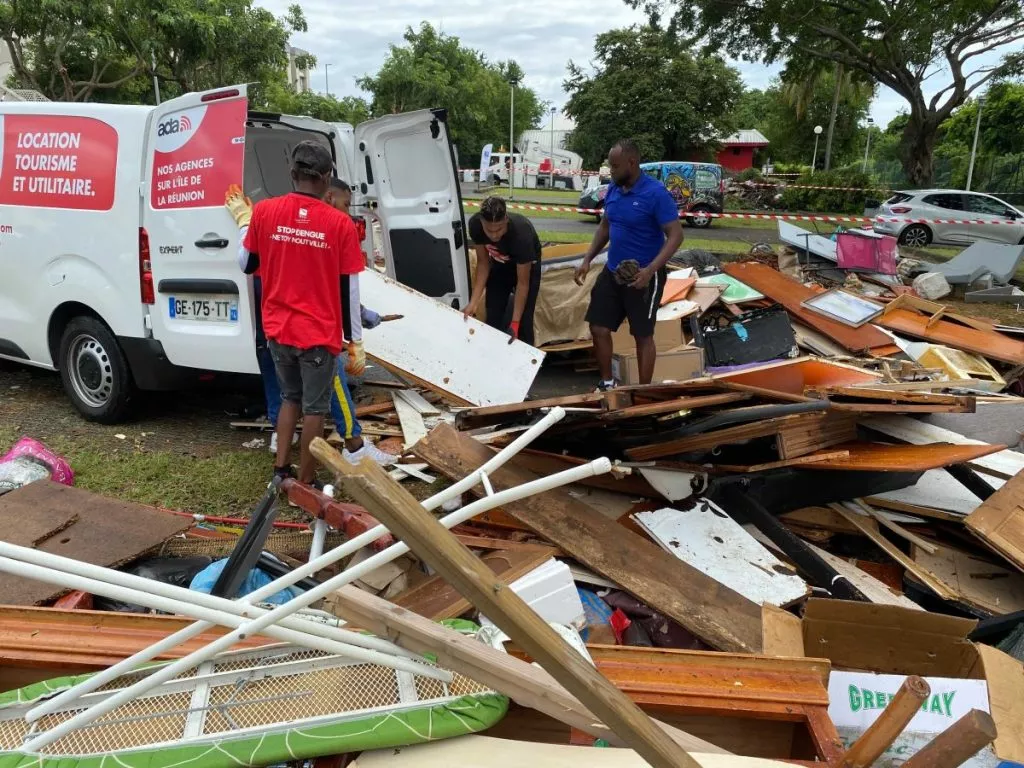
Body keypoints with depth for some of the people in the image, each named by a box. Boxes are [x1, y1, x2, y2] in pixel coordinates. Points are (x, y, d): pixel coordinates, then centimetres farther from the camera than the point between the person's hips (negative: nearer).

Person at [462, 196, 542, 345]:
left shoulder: (521, 234, -41)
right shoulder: (475, 224, -30)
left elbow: (523, 283, -32)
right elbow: (483, 262, -16)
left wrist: (515, 322, -34)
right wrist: (473, 302, -24)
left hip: (526, 265, -4)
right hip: (499, 264, 4)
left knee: (524, 320, -9)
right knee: (493, 317, 3)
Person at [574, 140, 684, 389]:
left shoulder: (655, 193, -18)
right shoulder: (613, 189, 3)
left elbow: (676, 235, -20)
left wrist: (651, 270, -32)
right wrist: (587, 260, 7)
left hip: (643, 276, -7)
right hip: (612, 272, 7)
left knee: (643, 335, 6)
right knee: (599, 329, 8)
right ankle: (607, 383, 26)